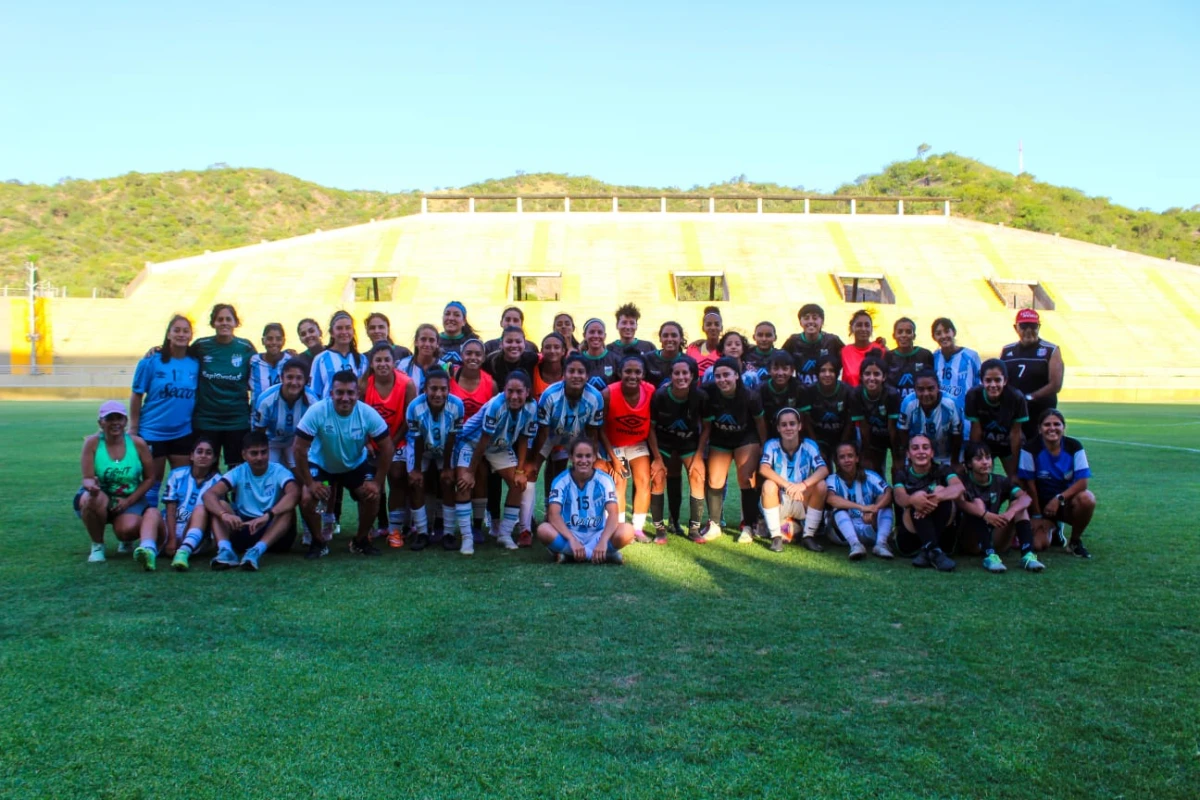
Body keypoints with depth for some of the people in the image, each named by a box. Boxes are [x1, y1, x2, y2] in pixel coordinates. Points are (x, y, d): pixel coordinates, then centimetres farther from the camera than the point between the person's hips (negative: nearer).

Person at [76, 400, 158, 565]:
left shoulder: (138, 444, -8)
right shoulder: (93, 442, -10)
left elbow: (149, 478, -2)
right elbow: (87, 479, -13)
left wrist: (128, 501, -13)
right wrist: (91, 485, -39)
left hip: (130, 500, -2)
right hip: (100, 497, 2)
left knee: (127, 529, -33)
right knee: (93, 499, -35)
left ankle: (137, 544, 4)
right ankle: (97, 545, -9)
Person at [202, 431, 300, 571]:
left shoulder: (279, 472, -7)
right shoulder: (238, 473, -1)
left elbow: (294, 494, -30)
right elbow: (209, 494, -17)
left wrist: (267, 515, -45)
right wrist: (224, 514, -39)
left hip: (273, 531, -2)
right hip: (243, 529, 2)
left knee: (288, 510, -30)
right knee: (218, 504, -18)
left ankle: (256, 551, -46)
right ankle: (225, 550, -38)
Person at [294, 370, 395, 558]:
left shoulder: (368, 414, -27)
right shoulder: (317, 412, -32)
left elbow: (387, 448, -17)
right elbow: (300, 448, -25)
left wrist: (378, 482, -19)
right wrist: (309, 482, -25)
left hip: (356, 465, 1)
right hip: (320, 464, -1)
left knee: (372, 495, -18)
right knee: (307, 498, -22)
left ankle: (361, 540, 7)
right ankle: (319, 541, 5)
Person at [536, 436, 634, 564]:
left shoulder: (604, 480, -7)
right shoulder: (561, 481, -8)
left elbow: (613, 514, -18)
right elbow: (553, 515, -20)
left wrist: (603, 541, -36)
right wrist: (572, 540, -36)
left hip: (597, 535, 0)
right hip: (569, 534, 0)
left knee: (627, 531, -28)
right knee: (543, 530, -33)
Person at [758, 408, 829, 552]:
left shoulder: (809, 445, -8)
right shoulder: (772, 445, -10)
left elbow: (824, 470, -23)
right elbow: (763, 469, -26)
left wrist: (803, 484, -42)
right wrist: (787, 485, -40)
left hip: (802, 504, 1)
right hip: (779, 503, -1)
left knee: (820, 485, -24)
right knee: (768, 484, -29)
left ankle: (808, 536, -12)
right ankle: (776, 537, -20)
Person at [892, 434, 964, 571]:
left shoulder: (941, 470, 3)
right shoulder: (902, 474, 4)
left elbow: (959, 488, -21)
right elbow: (899, 498, -19)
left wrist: (937, 497, -44)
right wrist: (913, 500, -46)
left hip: (942, 537, 1)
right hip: (909, 537, -1)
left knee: (941, 490, -22)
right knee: (920, 496, -26)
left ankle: (926, 551, -33)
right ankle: (934, 552, -43)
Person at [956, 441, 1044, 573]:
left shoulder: (1001, 482, 4)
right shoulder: (963, 484, -6)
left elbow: (1026, 498, -13)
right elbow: (960, 502, -30)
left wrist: (1011, 512, -35)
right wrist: (985, 514, -46)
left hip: (993, 540, 4)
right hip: (970, 542, -4)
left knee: (1018, 504, -12)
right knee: (978, 503, -25)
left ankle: (1028, 555, -30)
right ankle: (990, 556, -41)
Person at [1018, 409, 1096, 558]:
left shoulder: (1074, 446, -10)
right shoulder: (1030, 449, -16)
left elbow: (1082, 482, -15)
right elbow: (1029, 484, -11)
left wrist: (1059, 498, -28)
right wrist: (1037, 516, -7)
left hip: (1066, 501, 1)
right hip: (1041, 503, -1)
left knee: (1087, 499, -33)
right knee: (1039, 544, -21)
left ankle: (1075, 541, -6)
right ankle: (1051, 527, 19)